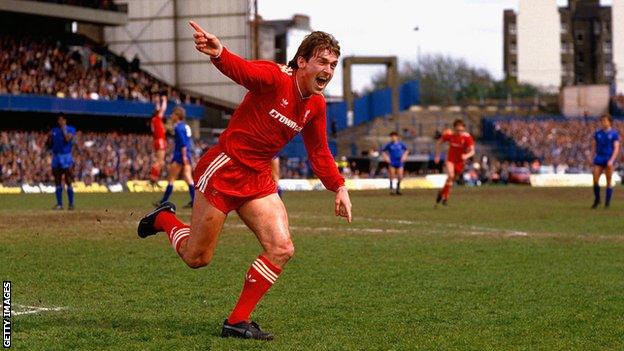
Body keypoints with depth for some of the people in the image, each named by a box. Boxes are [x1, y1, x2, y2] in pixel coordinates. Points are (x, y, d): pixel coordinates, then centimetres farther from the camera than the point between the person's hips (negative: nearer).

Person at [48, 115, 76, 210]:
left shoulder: (71, 129, 0)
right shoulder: (54, 130, 14)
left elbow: (67, 139, -18)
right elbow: (50, 144, 14)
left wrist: (63, 129, -11)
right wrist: (49, 136, -3)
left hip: (66, 157, -5)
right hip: (56, 157, 5)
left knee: (68, 181, -8)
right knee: (57, 182, 6)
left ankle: (71, 204, -3)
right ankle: (59, 204, 12)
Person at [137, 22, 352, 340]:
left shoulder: (316, 105, 5)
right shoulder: (274, 78, -19)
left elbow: (319, 152, 19)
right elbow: (241, 69, -40)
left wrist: (338, 187, 9)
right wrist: (218, 53, -62)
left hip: (258, 179, 7)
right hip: (224, 169, -7)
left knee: (282, 249, -10)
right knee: (196, 258, 3)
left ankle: (238, 321, 1)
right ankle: (164, 219, 37)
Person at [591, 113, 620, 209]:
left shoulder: (614, 134, -2)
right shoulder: (597, 133, 9)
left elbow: (616, 148, -8)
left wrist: (611, 160, -19)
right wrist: (595, 157, 11)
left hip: (609, 160, -3)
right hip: (599, 159, 3)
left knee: (608, 182, 1)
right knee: (595, 180, -5)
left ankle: (607, 203, 7)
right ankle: (597, 199, 13)